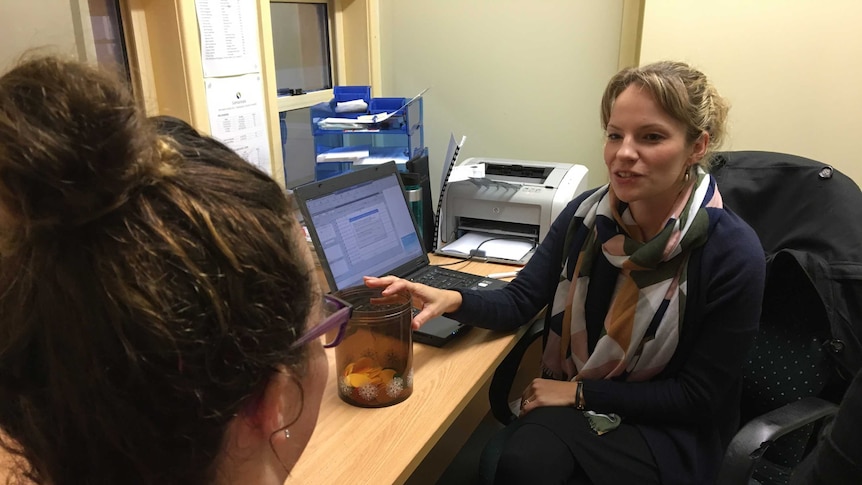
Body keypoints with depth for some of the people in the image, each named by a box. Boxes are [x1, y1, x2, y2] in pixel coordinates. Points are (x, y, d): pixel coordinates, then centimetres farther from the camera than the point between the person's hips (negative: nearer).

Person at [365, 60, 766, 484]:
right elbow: (519, 301, -5)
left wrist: (580, 393, -16)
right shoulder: (586, 214, -6)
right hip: (574, 395, 3)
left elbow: (697, 398, -13)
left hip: (668, 429, -3)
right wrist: (452, 300, -26)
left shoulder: (734, 255, -18)